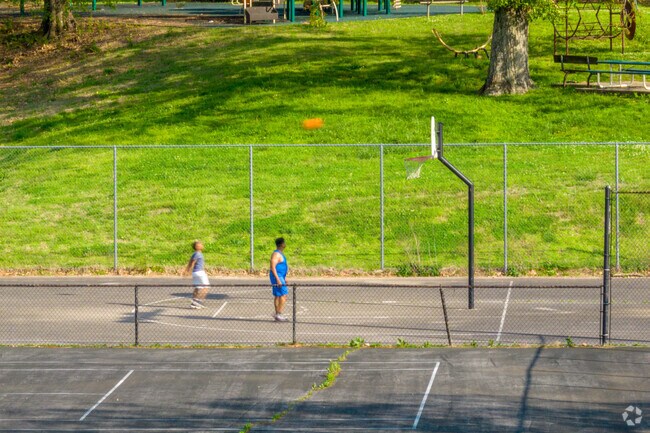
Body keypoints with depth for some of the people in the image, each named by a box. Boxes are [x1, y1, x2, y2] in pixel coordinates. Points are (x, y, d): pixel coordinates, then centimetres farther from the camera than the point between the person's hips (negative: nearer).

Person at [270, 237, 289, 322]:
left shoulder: (280, 254, 16)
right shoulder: (276, 254, -17)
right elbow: (273, 267, -23)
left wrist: (284, 278, 26)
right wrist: (278, 280, -26)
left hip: (280, 277, 11)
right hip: (277, 277, -11)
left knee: (277, 296, 12)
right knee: (283, 296, -13)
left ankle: (277, 314, 16)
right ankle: (278, 314, -14)